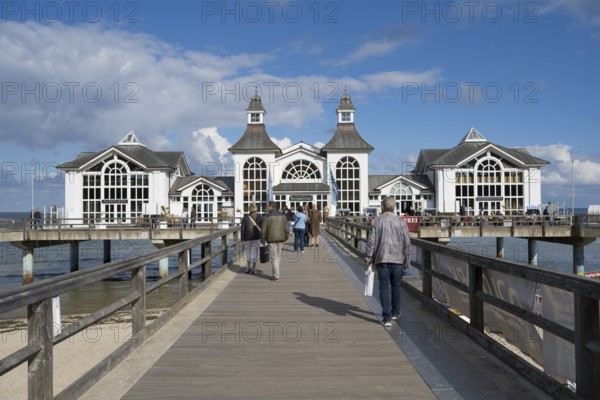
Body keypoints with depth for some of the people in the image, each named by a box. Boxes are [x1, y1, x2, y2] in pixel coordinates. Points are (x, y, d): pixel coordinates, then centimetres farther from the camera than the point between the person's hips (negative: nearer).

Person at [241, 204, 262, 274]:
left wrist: (243, 240, 0)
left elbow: (243, 229, -5)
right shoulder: (259, 217, -4)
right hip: (256, 237, -1)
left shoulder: (245, 217, -3)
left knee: (248, 252, 17)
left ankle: (249, 268, 15)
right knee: (254, 253, 7)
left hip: (248, 238, 1)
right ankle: (253, 269, 10)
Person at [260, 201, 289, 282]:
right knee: (278, 257, 15)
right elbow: (286, 229, 6)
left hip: (271, 239, -5)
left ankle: (276, 277, 1)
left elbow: (263, 230, -9)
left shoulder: (267, 217, -10)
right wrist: (285, 238, 16)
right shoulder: (282, 216, 5)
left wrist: (262, 240, 3)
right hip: (280, 239, 5)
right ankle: (275, 273, 23)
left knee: (274, 258, 1)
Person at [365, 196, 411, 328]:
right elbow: (407, 243, 1)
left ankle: (387, 317, -5)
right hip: (397, 259, 2)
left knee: (384, 287, 1)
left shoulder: (376, 221, -3)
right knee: (396, 286, 18)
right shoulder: (401, 222, 1)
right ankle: (395, 312, 33)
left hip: (382, 259, -2)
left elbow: (371, 241, -5)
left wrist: (368, 258, 2)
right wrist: (407, 261, 9)